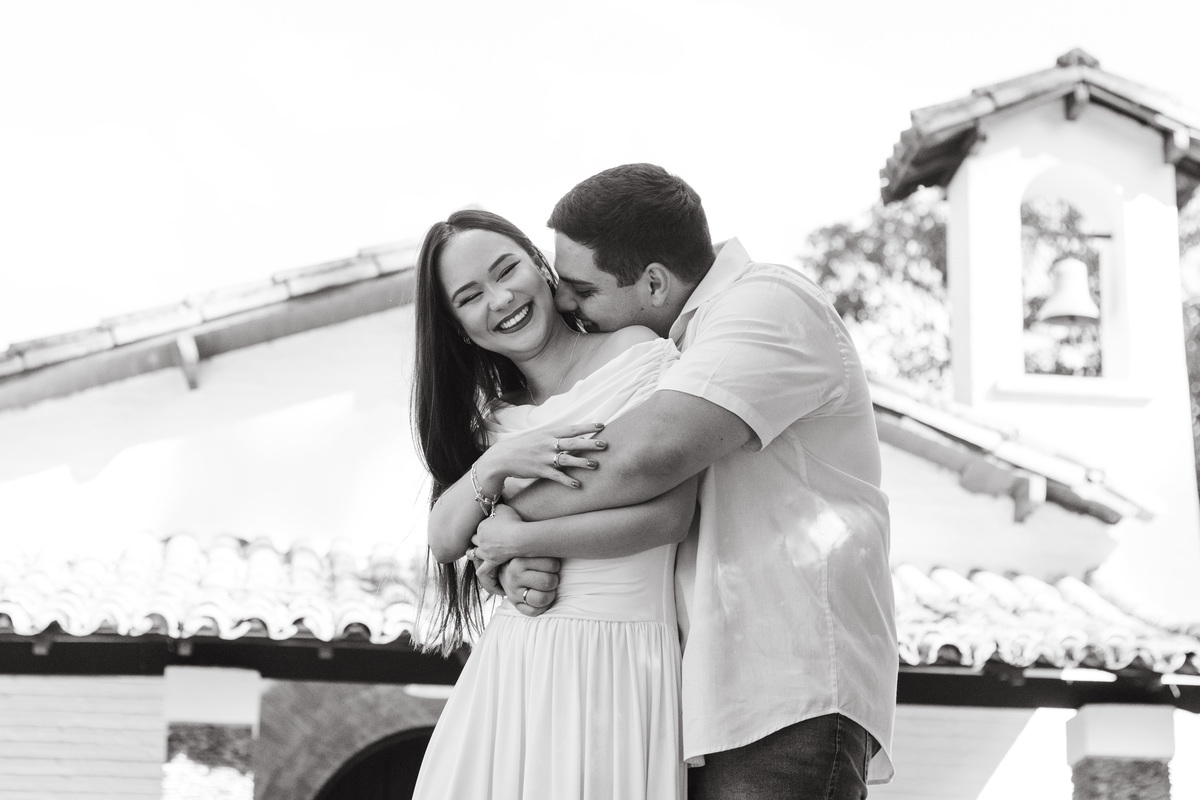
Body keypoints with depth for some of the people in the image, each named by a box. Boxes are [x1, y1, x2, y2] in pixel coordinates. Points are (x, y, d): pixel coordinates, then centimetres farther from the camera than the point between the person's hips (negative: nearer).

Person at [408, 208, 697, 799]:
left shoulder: (644, 355, -3)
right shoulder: (495, 413, 18)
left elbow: (668, 517, -13)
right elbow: (444, 539, 9)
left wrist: (514, 541, -6)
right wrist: (495, 464, -10)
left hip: (621, 656, -5)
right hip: (512, 657, 5)